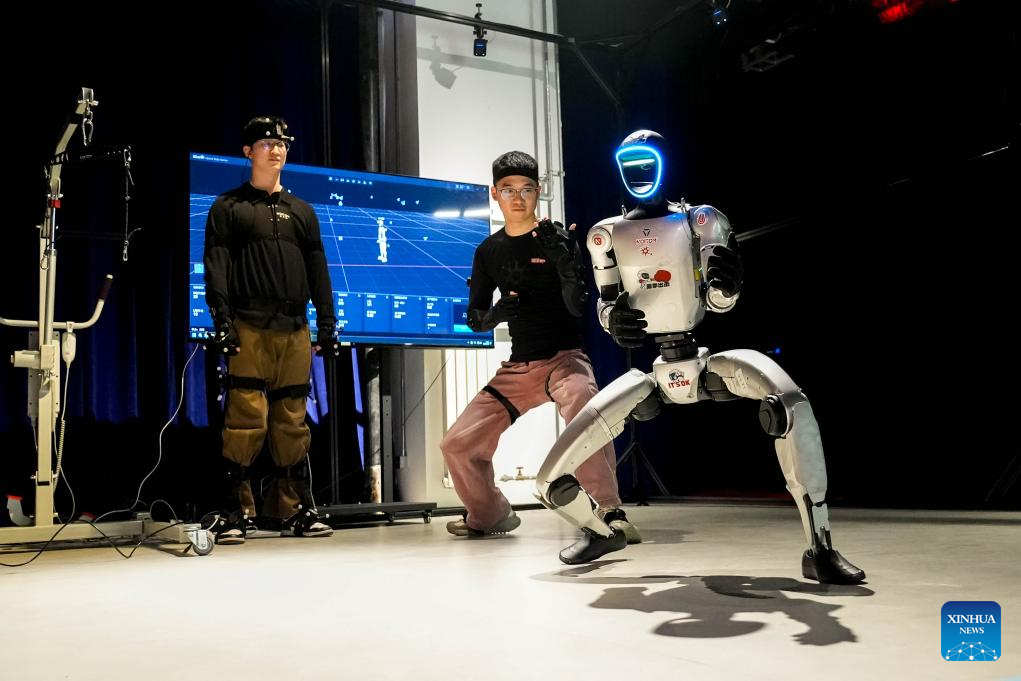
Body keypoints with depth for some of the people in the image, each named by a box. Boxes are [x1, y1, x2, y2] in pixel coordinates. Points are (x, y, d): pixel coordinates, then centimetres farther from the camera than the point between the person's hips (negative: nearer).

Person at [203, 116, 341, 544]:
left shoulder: (302, 211, 21)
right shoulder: (228, 207, 9)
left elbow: (318, 269, 16)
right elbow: (216, 267, -1)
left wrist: (327, 323, 8)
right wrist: (222, 320, -12)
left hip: (295, 331, 4)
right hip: (249, 329, -4)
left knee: (292, 423, 4)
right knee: (246, 420, -10)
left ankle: (288, 510, 11)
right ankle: (238, 512, -3)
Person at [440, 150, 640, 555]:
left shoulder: (558, 238, -5)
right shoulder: (488, 251, 8)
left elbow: (578, 307, -14)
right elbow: (474, 319, 10)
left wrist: (564, 263, -31)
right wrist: (496, 313, -13)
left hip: (565, 358, -5)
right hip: (517, 368, 5)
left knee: (582, 402, -39)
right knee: (457, 444, 1)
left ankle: (609, 511, -35)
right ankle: (489, 516, 27)